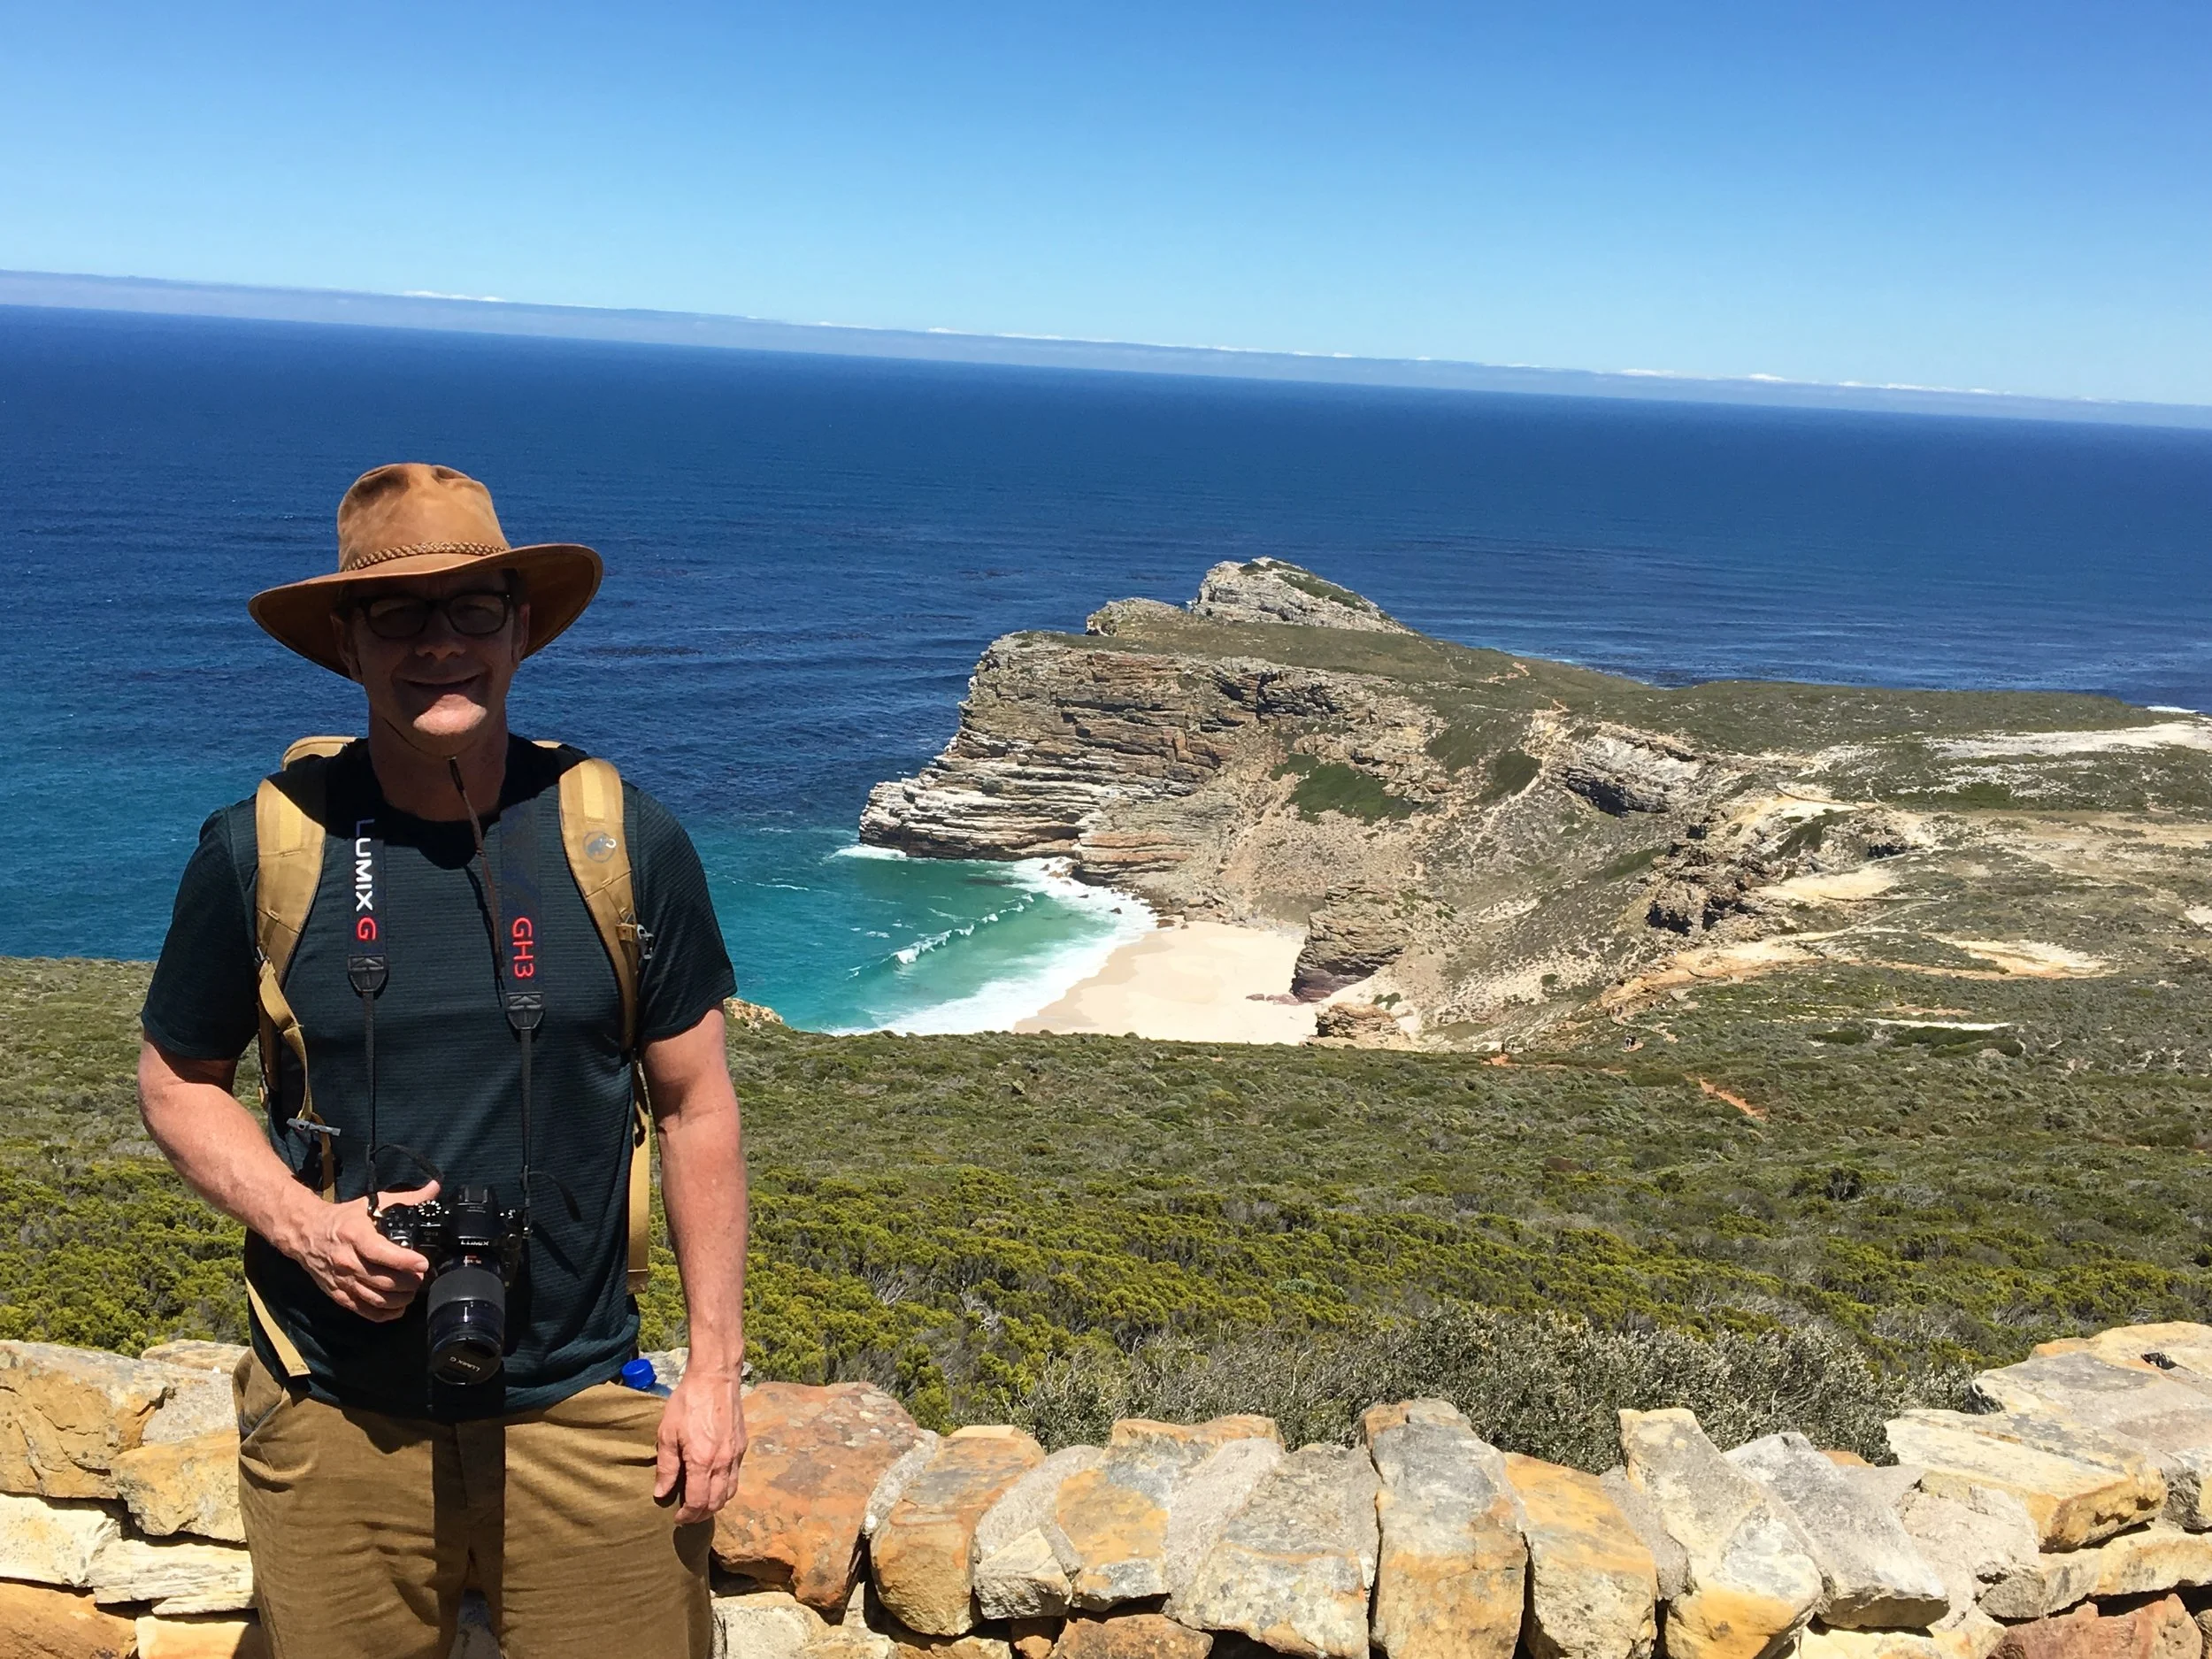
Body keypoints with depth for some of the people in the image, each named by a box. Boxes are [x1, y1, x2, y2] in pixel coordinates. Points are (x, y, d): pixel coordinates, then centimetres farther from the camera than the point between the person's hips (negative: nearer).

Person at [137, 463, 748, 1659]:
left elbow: (696, 1107, 1)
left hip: (584, 1416, 0)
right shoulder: (259, 850, -6)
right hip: (336, 1425, 1)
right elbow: (177, 1085, 7)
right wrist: (303, 1223, -12)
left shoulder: (626, 843, -6)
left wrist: (716, 1370, 0)